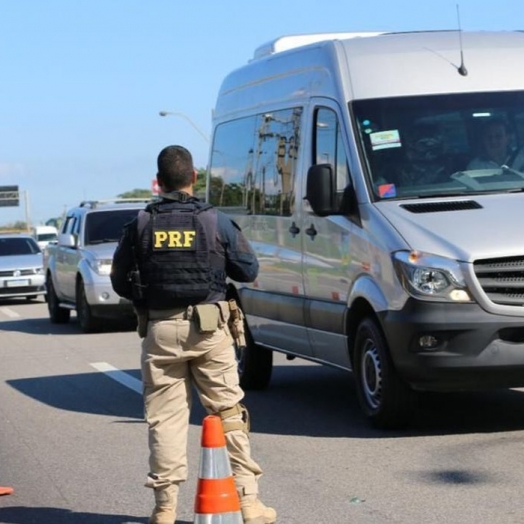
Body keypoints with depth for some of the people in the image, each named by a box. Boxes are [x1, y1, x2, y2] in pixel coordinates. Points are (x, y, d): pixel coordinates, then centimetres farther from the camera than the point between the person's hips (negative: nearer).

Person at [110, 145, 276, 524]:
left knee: (164, 417, 5)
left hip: (160, 330, 1)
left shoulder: (141, 226, 0)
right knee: (229, 413, 5)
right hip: (208, 329, -1)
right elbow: (249, 269, 4)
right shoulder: (216, 222, -2)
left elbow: (121, 282, 3)